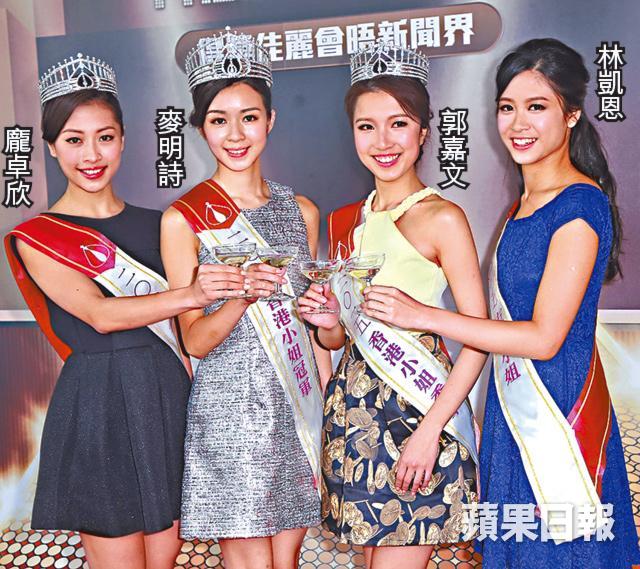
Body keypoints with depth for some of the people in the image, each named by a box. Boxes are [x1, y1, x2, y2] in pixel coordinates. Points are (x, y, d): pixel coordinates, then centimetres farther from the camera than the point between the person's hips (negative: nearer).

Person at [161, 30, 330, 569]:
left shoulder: (301, 210, 7)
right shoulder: (184, 218, -7)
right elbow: (195, 341, -8)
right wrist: (242, 296, -25)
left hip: (299, 403, 4)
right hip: (230, 408, -4)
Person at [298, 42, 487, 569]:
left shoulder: (441, 218, -10)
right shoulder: (348, 221, 9)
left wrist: (430, 429, -18)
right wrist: (326, 321, -5)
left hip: (417, 407, -6)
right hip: (355, 403, 6)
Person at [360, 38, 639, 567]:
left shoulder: (580, 206, -16)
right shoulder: (523, 204, 9)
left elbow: (544, 338, -20)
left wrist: (424, 315, -19)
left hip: (560, 415, -8)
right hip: (514, 412, 8)